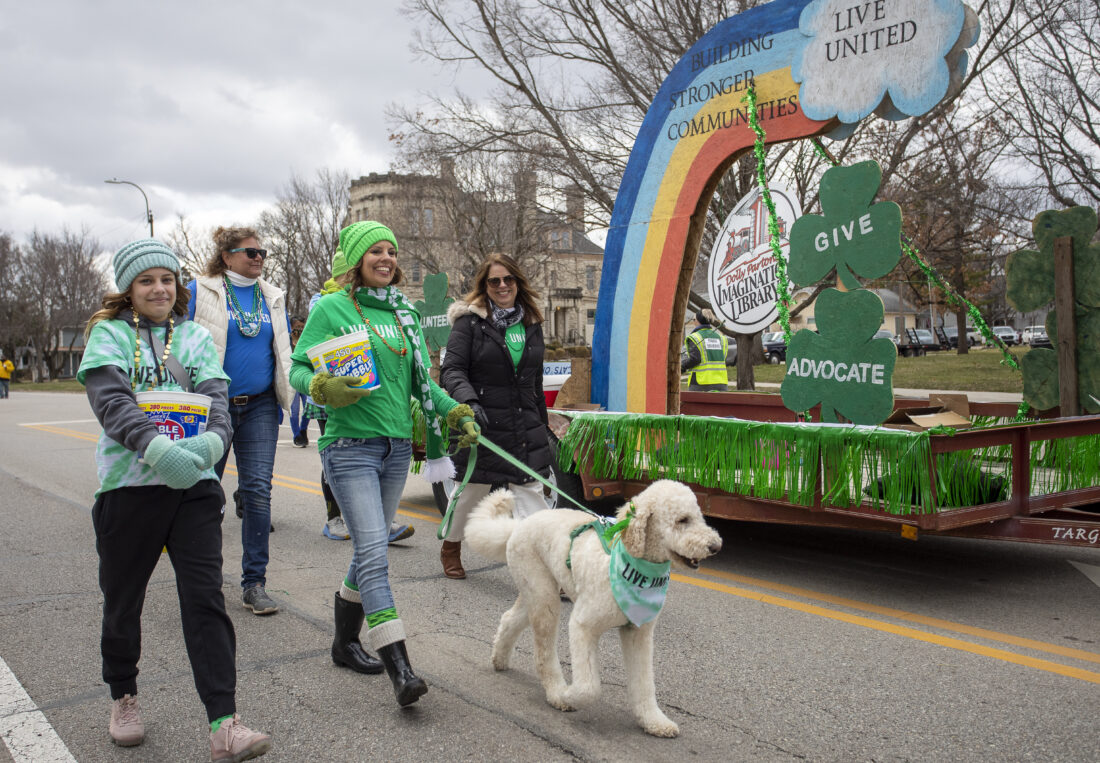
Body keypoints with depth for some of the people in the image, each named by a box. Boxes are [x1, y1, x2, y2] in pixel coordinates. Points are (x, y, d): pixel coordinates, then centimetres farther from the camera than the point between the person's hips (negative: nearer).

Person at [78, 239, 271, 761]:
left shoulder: (196, 336, 11)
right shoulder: (109, 334, 3)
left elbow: (215, 397, -3)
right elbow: (111, 400, -14)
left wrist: (214, 438, -26)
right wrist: (155, 447, -31)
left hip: (194, 485, 1)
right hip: (129, 483, -1)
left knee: (205, 598, -5)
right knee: (123, 599, 13)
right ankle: (123, 698, 38)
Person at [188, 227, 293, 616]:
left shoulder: (272, 298, 11)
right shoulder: (200, 292, 0)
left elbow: (284, 354, 17)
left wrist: (294, 403, 11)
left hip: (259, 408, 3)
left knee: (258, 491, -3)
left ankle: (254, 583, 5)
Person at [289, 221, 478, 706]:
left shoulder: (404, 312, 13)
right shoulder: (332, 308, -3)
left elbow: (420, 380, 18)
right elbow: (299, 369, -5)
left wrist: (454, 411, 6)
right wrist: (324, 387, -25)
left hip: (396, 446, 6)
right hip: (350, 446, -6)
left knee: (371, 547, 14)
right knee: (373, 552, -13)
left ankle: (345, 642, 31)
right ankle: (399, 667, -14)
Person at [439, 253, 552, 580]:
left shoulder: (531, 324, 13)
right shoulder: (470, 321, -3)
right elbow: (451, 369, -11)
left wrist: (542, 425, 21)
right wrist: (469, 401, -29)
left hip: (526, 427, 4)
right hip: (482, 424, -3)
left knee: (531, 493, -4)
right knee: (472, 492, 12)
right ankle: (451, 548, 37)